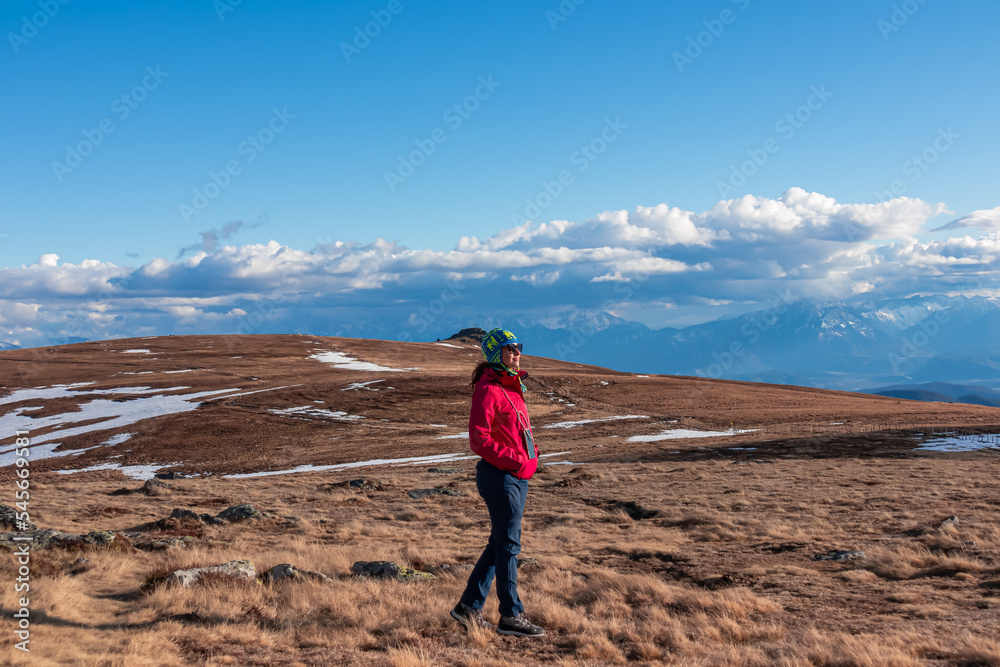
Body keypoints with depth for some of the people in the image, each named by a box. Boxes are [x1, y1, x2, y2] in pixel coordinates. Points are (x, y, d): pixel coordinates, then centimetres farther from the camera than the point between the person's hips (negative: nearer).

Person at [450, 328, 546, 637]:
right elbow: (479, 440, -19)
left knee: (500, 544, 14)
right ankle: (511, 617, 8)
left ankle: (469, 606, 22)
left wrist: (529, 456, 7)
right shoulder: (488, 390, -14)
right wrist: (515, 460, -21)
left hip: (517, 477, 10)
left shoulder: (511, 388, 15)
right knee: (508, 545, -2)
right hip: (499, 476, -10)